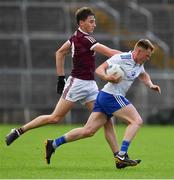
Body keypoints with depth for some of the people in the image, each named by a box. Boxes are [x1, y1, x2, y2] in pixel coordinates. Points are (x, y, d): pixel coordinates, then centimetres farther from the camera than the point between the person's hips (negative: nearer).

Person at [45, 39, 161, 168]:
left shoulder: (139, 64, 14)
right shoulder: (122, 58, -13)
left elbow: (143, 75, 37)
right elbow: (99, 70, -16)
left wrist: (151, 85, 18)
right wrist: (107, 77, -36)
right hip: (111, 96, -9)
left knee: (88, 131, 6)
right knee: (136, 121, -13)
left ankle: (53, 144, 8)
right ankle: (122, 155, -20)